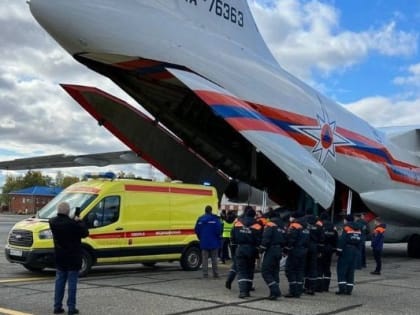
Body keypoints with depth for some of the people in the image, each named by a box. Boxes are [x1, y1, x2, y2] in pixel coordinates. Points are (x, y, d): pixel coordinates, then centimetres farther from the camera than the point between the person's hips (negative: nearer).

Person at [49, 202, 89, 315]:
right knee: (72, 283, 2)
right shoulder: (72, 223, -22)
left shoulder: (53, 222, -3)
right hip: (73, 258, -5)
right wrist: (79, 221, 1)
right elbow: (85, 233, -12)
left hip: (59, 258, 5)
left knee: (59, 282, 14)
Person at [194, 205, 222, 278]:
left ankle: (205, 274, 5)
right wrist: (219, 239, 0)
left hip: (204, 242, 2)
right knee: (214, 258, 9)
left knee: (205, 258, 7)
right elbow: (218, 230, -15)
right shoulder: (215, 219, -9)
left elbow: (196, 230, 3)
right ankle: (215, 274, 11)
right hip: (213, 242, -2)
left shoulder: (200, 219, 2)